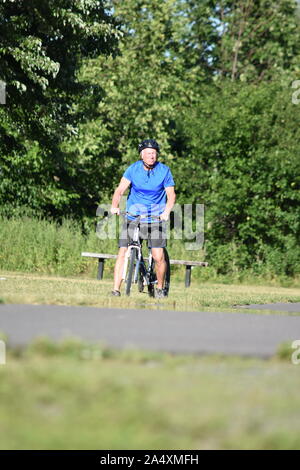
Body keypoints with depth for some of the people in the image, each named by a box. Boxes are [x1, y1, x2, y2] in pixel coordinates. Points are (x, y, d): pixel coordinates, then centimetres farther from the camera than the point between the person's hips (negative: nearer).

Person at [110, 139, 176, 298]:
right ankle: (115, 291, -7)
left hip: (155, 218, -1)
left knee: (158, 257, -12)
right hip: (132, 217, 1)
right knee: (122, 254, -10)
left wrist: (166, 212, -22)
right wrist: (114, 206, -25)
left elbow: (171, 194, -4)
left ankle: (160, 288, 12)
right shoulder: (133, 169, -2)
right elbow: (120, 190, -7)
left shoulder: (164, 171, -3)